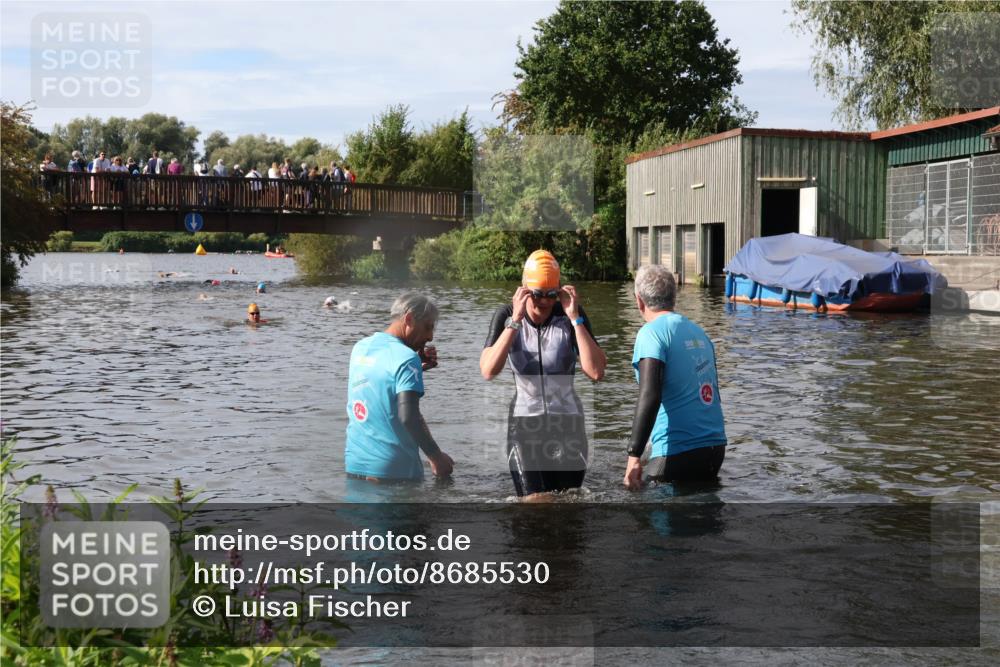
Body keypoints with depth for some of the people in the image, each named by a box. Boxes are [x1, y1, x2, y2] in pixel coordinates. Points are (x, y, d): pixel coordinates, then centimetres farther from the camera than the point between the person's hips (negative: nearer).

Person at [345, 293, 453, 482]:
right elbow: (408, 416, -23)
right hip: (392, 470, -7)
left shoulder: (361, 347, 9)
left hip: (354, 464, 7)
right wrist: (436, 457, -15)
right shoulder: (406, 358, -15)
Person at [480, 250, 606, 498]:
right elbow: (488, 371, -18)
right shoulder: (506, 316, -3)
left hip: (567, 423, 1)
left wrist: (575, 318, -18)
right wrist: (515, 321, -21)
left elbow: (596, 372, -15)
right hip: (525, 424, -1)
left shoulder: (571, 315, -4)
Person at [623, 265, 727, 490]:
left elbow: (649, 396, -21)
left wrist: (634, 455, -21)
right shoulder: (699, 332, 14)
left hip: (678, 452, -7)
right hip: (715, 447, 8)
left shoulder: (652, 332, -9)